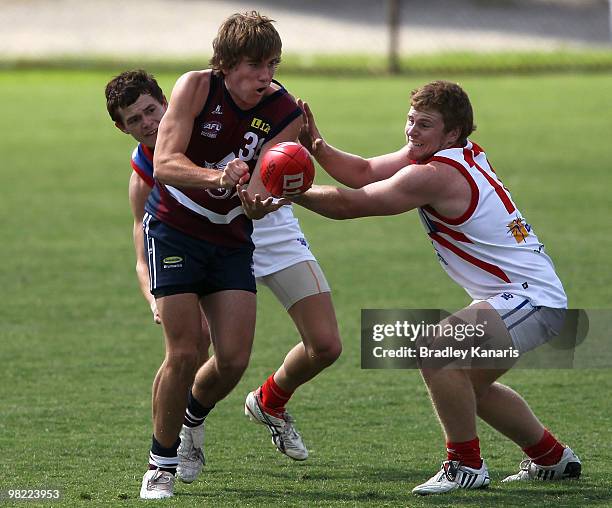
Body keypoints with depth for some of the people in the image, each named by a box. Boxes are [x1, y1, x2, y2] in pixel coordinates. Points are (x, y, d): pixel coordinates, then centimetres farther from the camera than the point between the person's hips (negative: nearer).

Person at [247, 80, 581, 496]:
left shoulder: (435, 175, -21)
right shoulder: (462, 152, 8)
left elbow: (350, 204, -18)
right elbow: (365, 173, 9)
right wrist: (319, 148, -5)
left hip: (532, 298, -11)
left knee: (432, 349, -26)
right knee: (467, 386, 25)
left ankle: (466, 464, -13)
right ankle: (552, 457, 40)